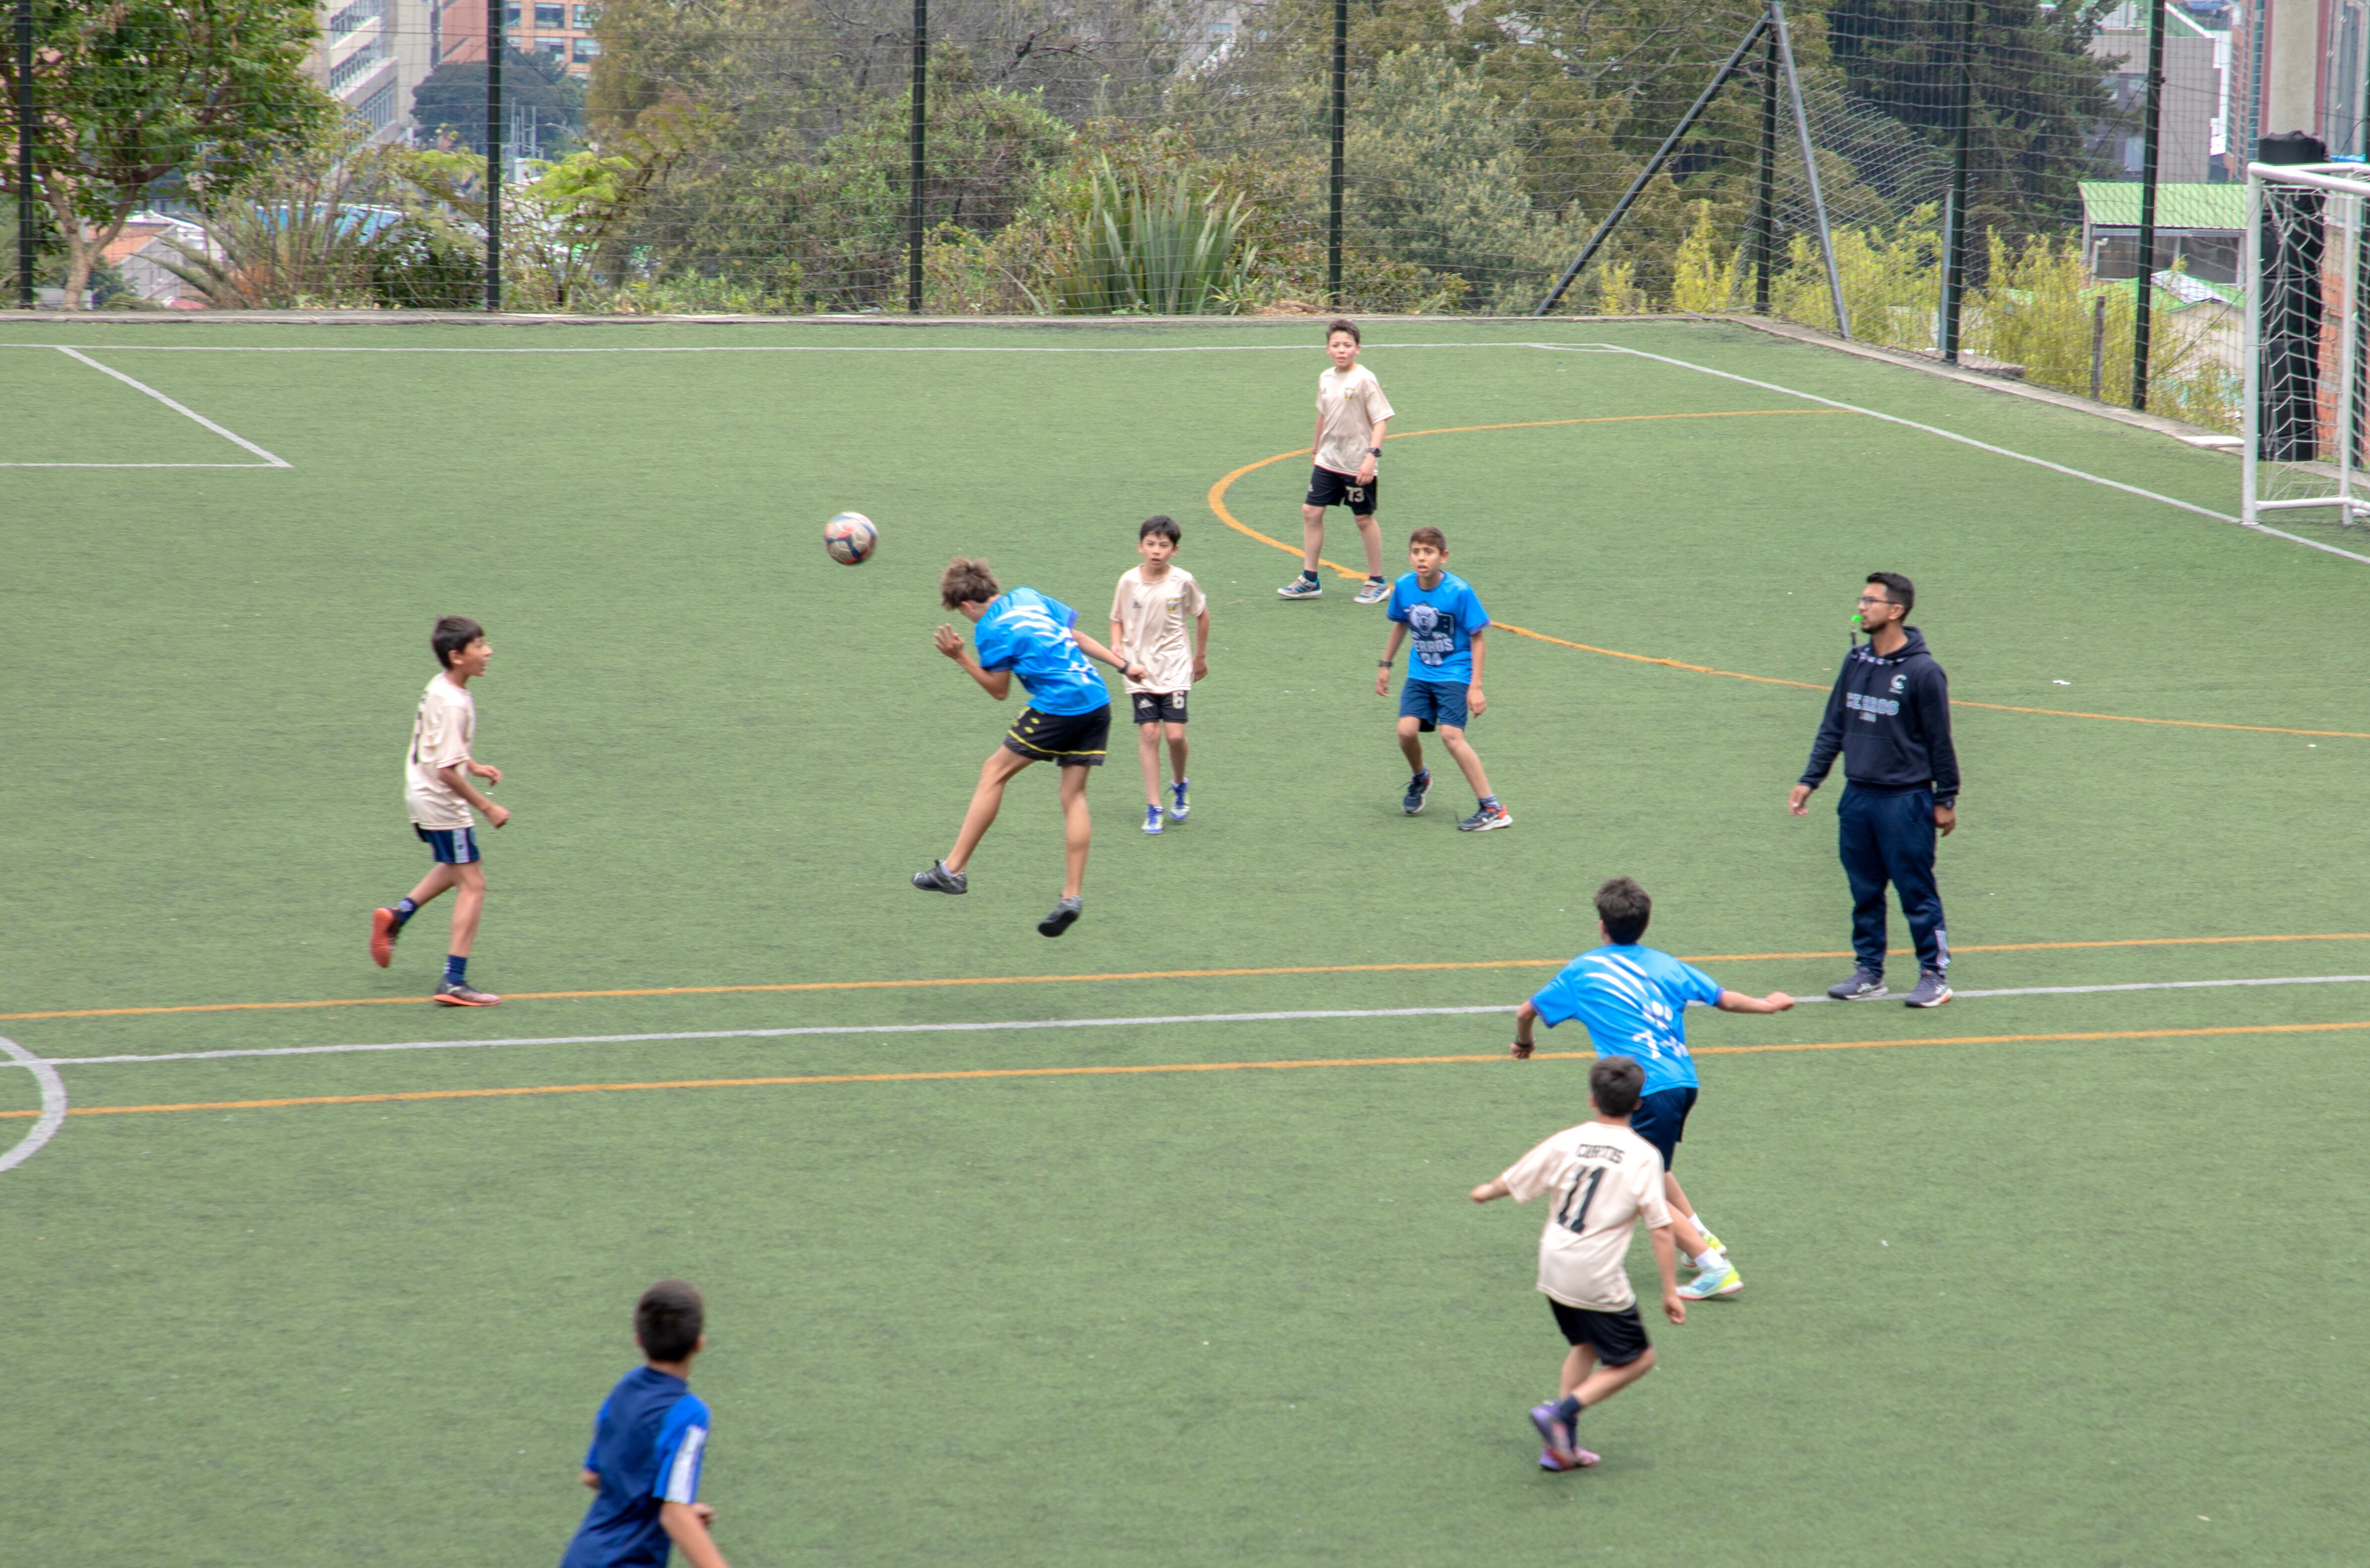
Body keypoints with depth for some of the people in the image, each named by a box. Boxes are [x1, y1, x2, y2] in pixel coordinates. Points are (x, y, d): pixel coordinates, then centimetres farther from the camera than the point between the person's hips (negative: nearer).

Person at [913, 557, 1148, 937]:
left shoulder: (991, 630, -3)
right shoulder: (1028, 597, 18)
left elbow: (999, 690, 1)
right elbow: (1078, 637, 22)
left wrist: (960, 657, 2)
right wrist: (1122, 665, 26)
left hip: (1058, 706, -8)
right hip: (1097, 703, 8)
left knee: (994, 772, 5)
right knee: (1074, 795, 9)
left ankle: (953, 870, 7)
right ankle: (1071, 896, 3)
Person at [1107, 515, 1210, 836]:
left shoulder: (1182, 581, -7)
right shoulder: (1129, 581, -4)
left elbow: (1202, 615, 10)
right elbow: (1118, 619, 10)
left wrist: (1201, 657, 16)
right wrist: (1117, 644, -10)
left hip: (1175, 668, -1)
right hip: (1140, 669, 1)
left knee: (1175, 734, -9)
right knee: (1149, 734, -5)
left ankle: (1179, 787, 22)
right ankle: (1153, 809, 2)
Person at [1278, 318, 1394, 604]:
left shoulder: (1364, 380, -14)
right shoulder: (1325, 378, 5)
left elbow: (1380, 419, -15)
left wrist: (1372, 455, -24)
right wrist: (1316, 447, 28)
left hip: (1357, 465, -6)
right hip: (1328, 461, 6)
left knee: (1364, 518, 3)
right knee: (1311, 512, 3)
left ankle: (1377, 583, 16)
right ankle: (1309, 580, 13)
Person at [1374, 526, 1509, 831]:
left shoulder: (1460, 592, -18)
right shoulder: (1404, 588, -4)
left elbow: (1477, 641, -11)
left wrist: (1476, 687, -14)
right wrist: (1385, 666, 21)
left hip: (1454, 673, -5)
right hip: (1420, 674, 5)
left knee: (1451, 735, -20)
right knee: (1407, 731, -13)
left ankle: (1492, 809, -14)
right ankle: (1420, 778, 23)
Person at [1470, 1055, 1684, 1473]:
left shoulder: (1567, 1142, 0)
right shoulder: (1644, 1157, -9)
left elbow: (1512, 1183, 11)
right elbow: (1661, 1229, -12)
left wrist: (1486, 1193, 34)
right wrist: (1670, 1292, -7)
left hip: (1553, 1266, 5)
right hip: (1598, 1279, -5)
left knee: (1585, 1345, 25)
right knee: (1638, 1359, 8)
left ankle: (1562, 1446, 20)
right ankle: (1562, 1413, -7)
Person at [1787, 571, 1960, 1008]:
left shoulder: (1922, 671, -11)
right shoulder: (1856, 662, 7)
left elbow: (1940, 740, -6)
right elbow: (1833, 727, 13)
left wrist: (1946, 799, -4)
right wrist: (1809, 780, 9)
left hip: (1905, 800, -6)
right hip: (1857, 797, 6)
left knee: (1917, 892, 0)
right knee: (1865, 893, 11)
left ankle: (1935, 974, 9)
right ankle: (1868, 973, 19)